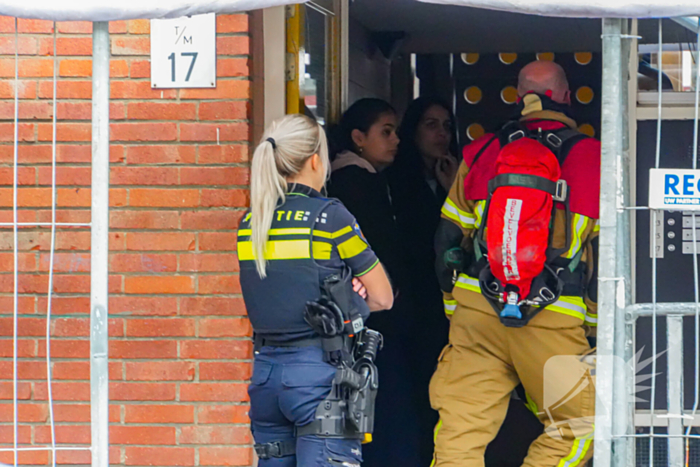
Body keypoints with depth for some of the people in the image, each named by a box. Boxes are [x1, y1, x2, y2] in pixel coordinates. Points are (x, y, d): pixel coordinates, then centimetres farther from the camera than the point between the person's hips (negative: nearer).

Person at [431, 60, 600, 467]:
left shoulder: (481, 154, 10)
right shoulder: (591, 159, 0)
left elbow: (448, 240, 15)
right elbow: (608, 254, 0)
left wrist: (455, 307, 27)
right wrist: (597, 329, 10)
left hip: (477, 311, 3)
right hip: (554, 323, -3)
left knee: (461, 429, 4)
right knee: (578, 428, 10)